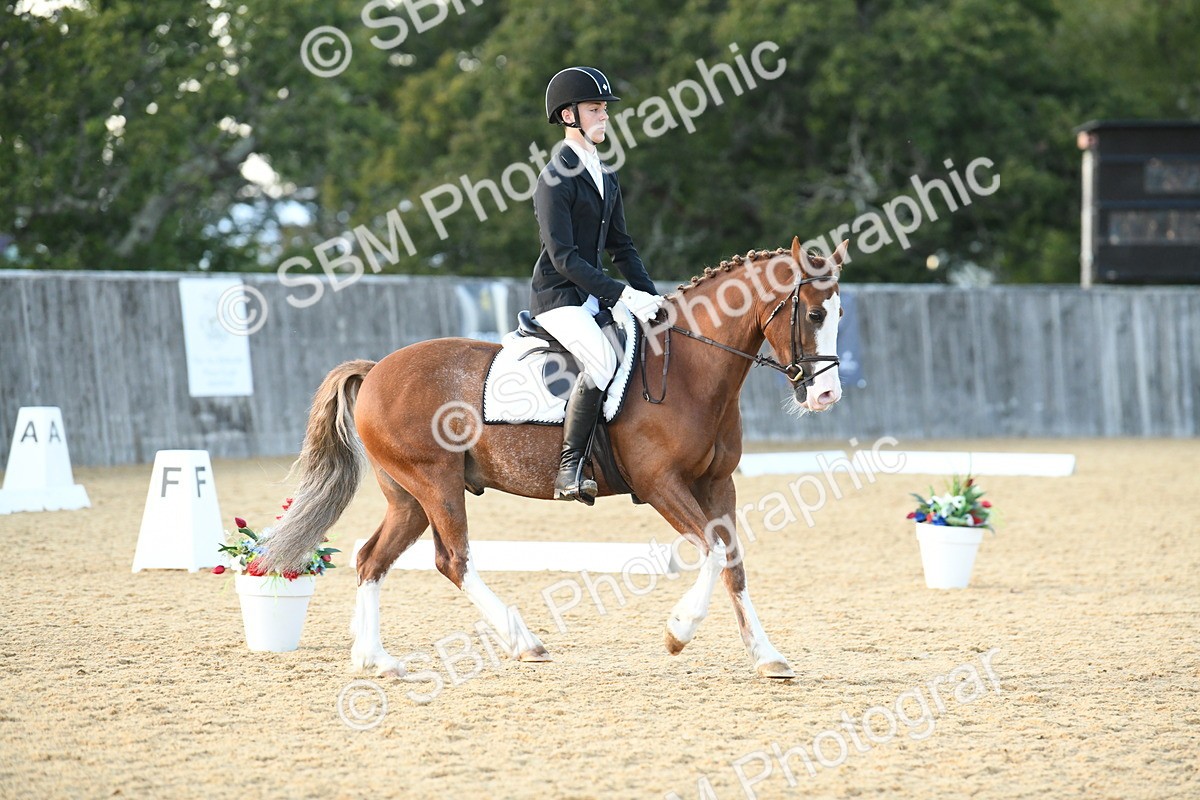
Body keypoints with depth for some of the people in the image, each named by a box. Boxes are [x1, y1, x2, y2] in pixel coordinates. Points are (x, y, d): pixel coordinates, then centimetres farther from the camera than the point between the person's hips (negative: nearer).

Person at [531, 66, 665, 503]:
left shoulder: (605, 177, 14)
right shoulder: (555, 179, -12)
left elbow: (621, 247, 18)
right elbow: (563, 257, -19)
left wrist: (651, 297, 4)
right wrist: (622, 295, -24)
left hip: (595, 294, 9)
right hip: (558, 295, -9)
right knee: (602, 361, -32)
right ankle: (568, 470, -28)